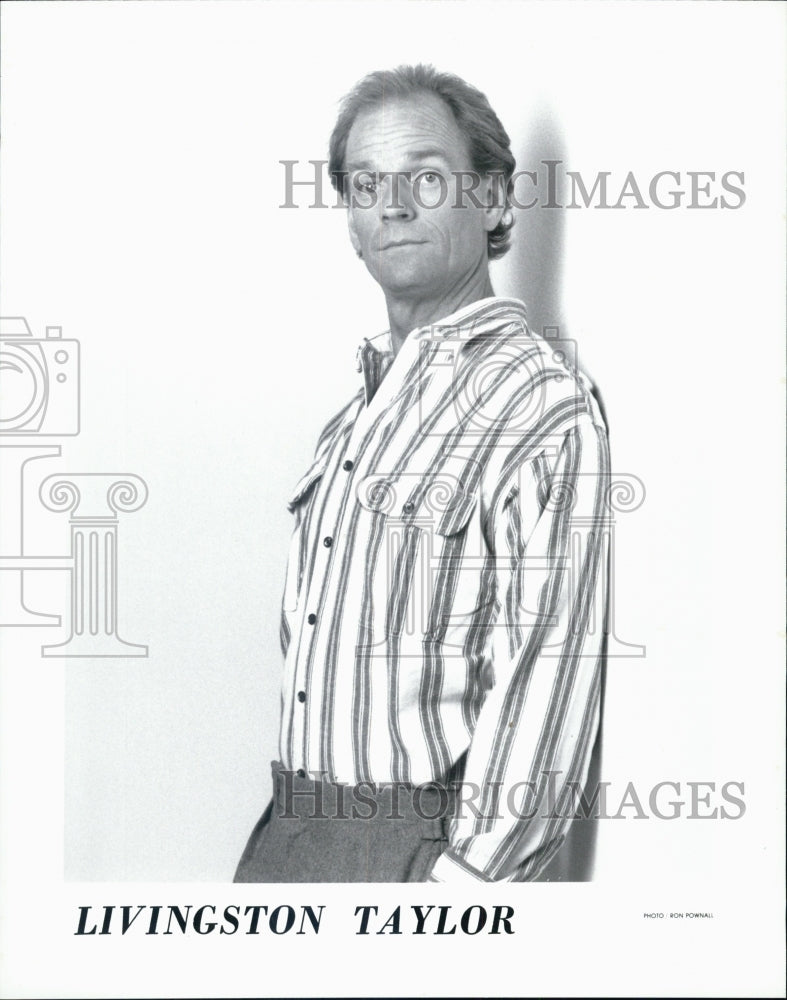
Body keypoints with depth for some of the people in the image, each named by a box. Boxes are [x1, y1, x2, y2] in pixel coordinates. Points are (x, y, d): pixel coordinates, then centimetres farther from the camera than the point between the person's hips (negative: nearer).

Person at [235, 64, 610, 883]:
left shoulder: (543, 406, -13)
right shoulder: (358, 412, 12)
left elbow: (543, 683, -19)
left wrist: (466, 875, -21)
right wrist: (287, 827, 10)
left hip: (418, 845, -7)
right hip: (290, 830, 7)